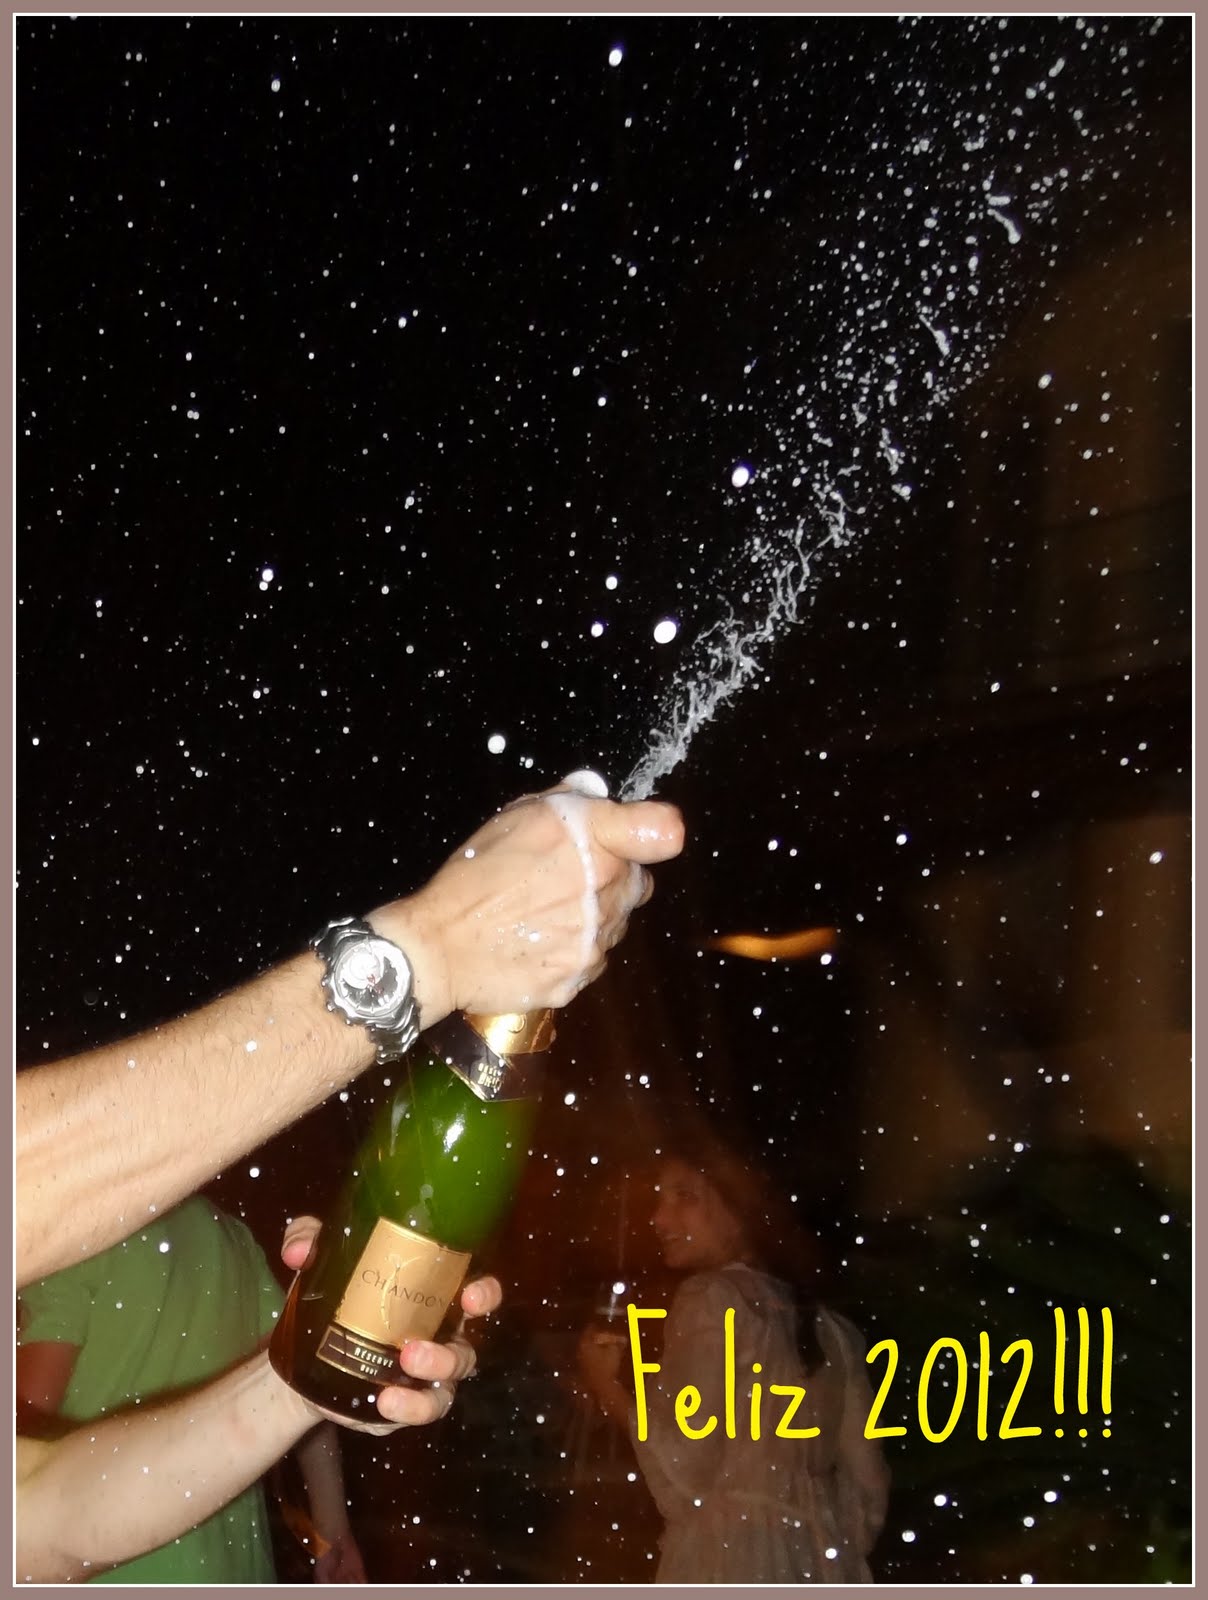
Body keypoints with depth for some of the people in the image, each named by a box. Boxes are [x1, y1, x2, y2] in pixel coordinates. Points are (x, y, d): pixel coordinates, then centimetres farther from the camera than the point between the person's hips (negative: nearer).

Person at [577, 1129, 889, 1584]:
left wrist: (608, 1387, 3)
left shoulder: (710, 1299, -3)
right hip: (819, 1572, 8)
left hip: (728, 1564, -8)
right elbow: (865, 1484, 17)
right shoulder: (826, 1328, 19)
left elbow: (681, 1466, -11)